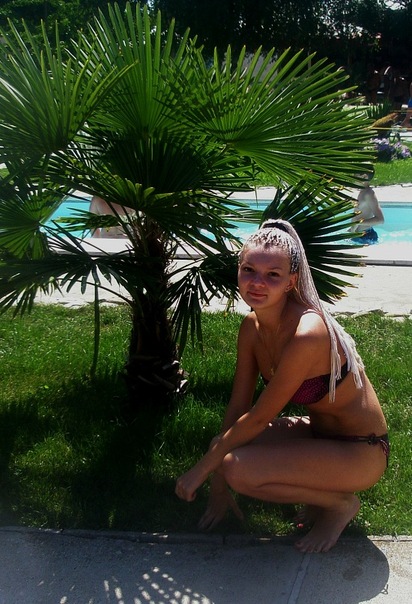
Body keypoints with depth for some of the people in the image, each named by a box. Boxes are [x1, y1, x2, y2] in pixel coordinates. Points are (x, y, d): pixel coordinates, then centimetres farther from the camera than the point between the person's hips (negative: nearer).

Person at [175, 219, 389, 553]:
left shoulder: (307, 334, -31)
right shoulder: (252, 325, -6)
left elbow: (258, 418, -24)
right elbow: (238, 405, -2)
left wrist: (203, 469, -13)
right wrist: (219, 487, 1)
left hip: (361, 451, -8)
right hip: (319, 431, 8)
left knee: (237, 468, -23)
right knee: (223, 446, -5)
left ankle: (341, 503, 0)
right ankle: (321, 491, 10)